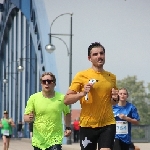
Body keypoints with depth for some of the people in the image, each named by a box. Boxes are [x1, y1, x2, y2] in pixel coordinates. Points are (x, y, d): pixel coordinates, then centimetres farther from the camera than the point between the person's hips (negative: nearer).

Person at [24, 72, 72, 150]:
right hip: (38, 140, 2)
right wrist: (29, 118, -22)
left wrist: (68, 127, 4)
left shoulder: (61, 98, -2)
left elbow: (67, 113, 17)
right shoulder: (33, 98, -3)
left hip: (55, 139, -2)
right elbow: (25, 117, 1)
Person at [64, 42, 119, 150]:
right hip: (87, 125, -2)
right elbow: (67, 100, -4)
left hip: (108, 124, 2)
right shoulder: (82, 75, -2)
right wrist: (82, 93, -20)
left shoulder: (112, 77, 10)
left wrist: (115, 98, 1)